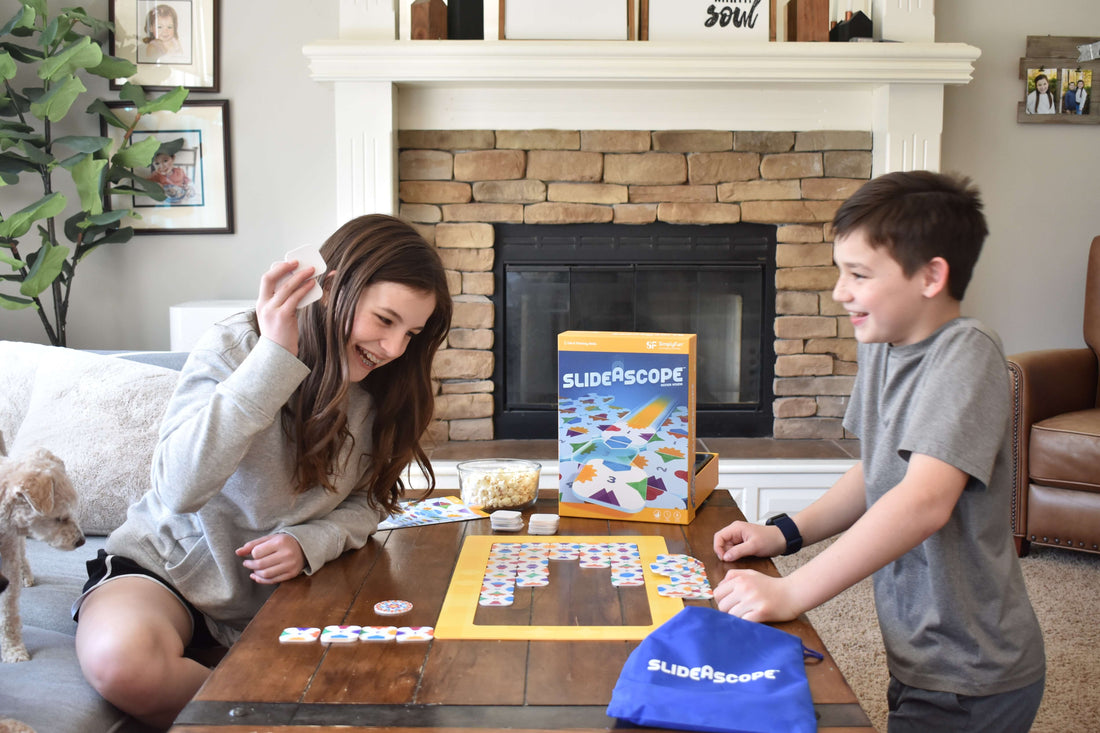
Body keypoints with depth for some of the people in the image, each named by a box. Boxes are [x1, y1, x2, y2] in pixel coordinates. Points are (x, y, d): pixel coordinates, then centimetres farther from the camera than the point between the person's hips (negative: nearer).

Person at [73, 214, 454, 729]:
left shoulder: (381, 389, -4)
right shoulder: (232, 349, -19)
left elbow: (366, 503, 3)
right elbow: (180, 489, -31)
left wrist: (309, 544, -20)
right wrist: (274, 357, -36)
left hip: (276, 590, 4)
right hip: (170, 567, -3)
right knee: (120, 661, -36)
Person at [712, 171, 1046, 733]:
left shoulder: (965, 353, -23)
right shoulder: (880, 346, 3)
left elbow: (925, 500, -34)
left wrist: (791, 592, -34)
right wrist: (786, 533, 1)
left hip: (968, 685, -7)